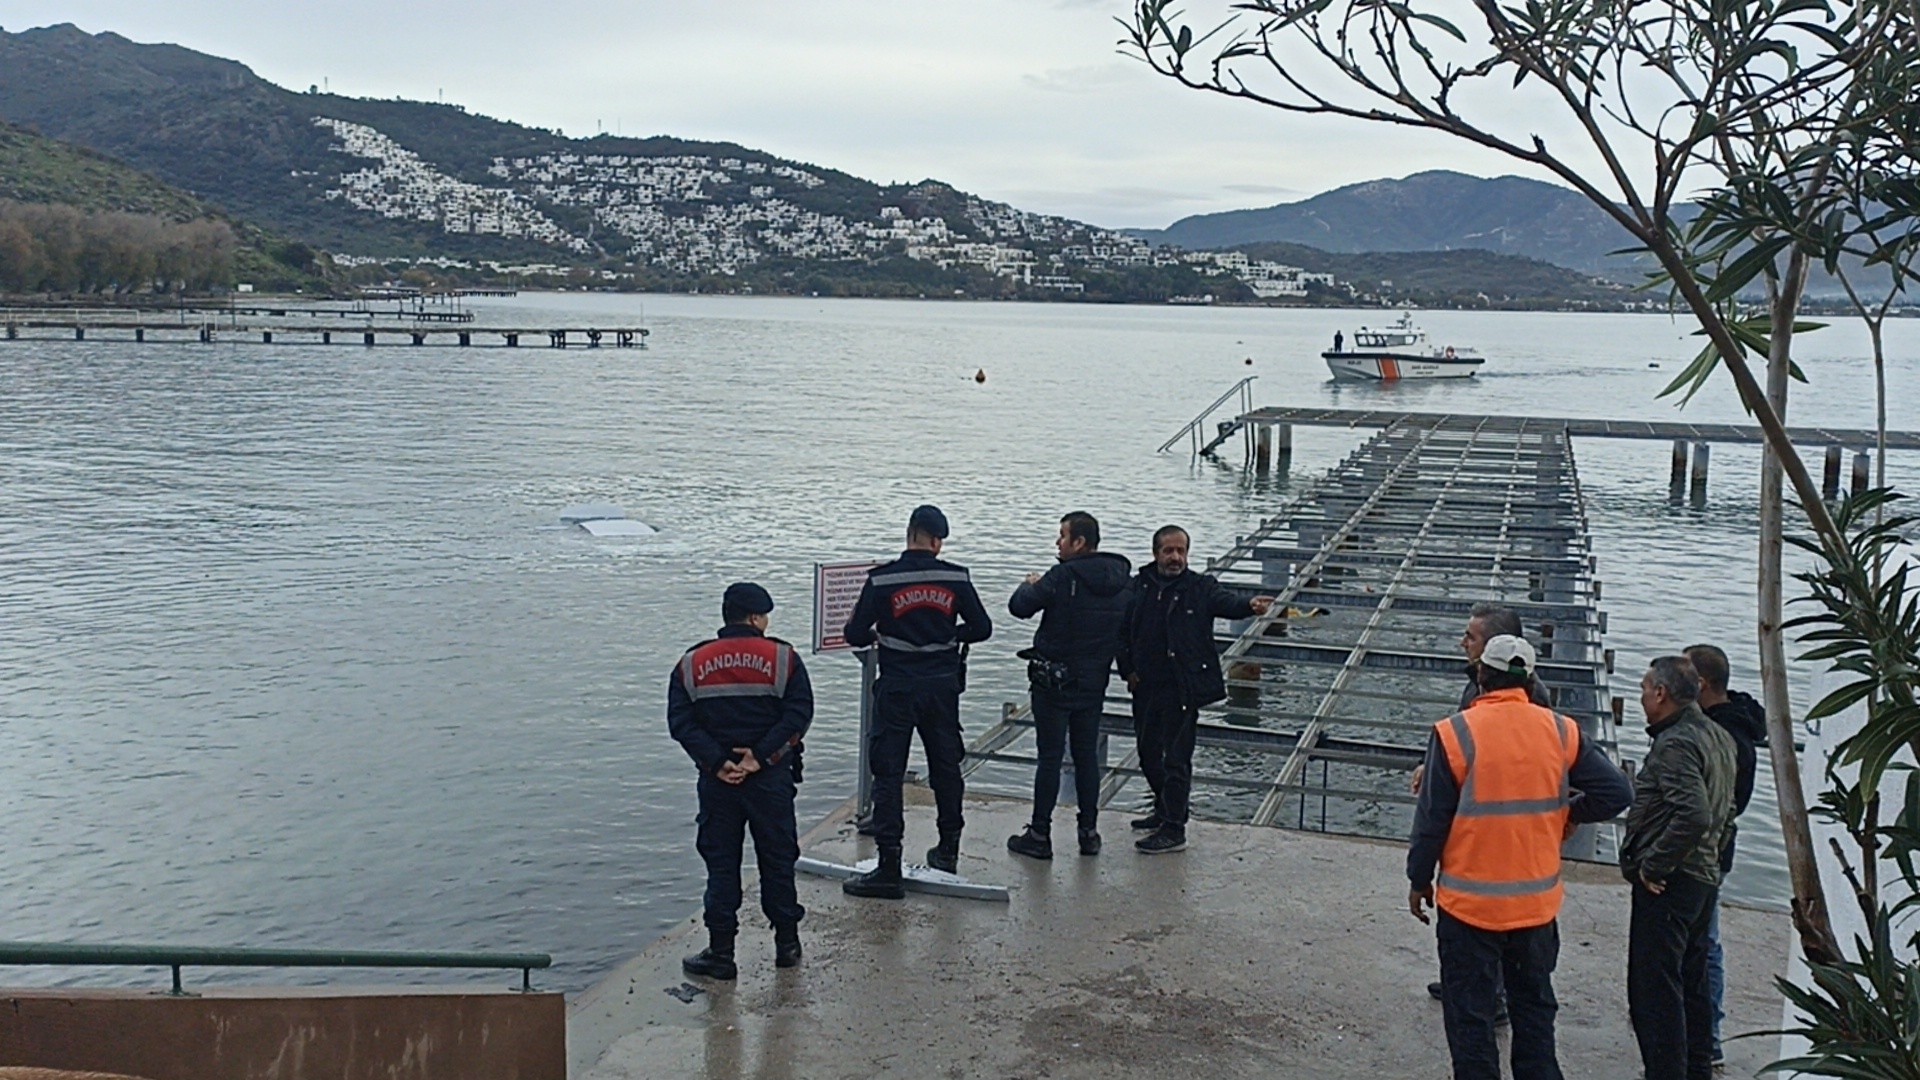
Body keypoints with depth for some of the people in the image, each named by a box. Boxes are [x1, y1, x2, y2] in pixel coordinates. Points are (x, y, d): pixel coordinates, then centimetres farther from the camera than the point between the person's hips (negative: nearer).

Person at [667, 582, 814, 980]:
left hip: (717, 781, 1)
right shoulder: (783, 658, -2)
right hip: (771, 778, -1)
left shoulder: (692, 664, 3)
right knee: (777, 858, 13)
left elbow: (680, 722, -6)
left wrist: (717, 763, -10)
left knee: (720, 865, 8)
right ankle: (787, 943, 23)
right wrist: (761, 756, -14)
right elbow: (799, 713, -12)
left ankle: (721, 952, 9)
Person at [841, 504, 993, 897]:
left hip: (897, 688, -3)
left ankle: (889, 868, -1)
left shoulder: (882, 580, -10)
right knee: (946, 766, 19)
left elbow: (855, 635, -9)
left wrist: (874, 636, 14)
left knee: (887, 773, 1)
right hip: (942, 687, 3)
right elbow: (982, 627, 3)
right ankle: (948, 848, 32)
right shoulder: (956, 578, -3)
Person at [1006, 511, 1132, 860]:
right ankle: (1089, 832, 19)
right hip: (1095, 681, 6)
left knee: (1050, 757, 0)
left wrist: (1030, 585, 4)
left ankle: (1040, 835, 5)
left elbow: (1019, 607, -15)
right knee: (1087, 754, 14)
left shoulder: (1064, 577, -18)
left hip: (1055, 681, -6)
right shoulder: (1123, 579, 3)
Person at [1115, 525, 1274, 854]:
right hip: (1145, 687, 5)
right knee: (1148, 752, 16)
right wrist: (1127, 670, 4)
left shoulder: (1200, 587, -2)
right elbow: (1122, 632, 12)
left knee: (1176, 757, -5)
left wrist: (1250, 605, -42)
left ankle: (1174, 829, 2)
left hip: (1183, 688, -5)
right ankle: (1164, 811, 36)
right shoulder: (1139, 587, 7)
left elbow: (1226, 601, -21)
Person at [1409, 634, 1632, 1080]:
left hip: (1469, 903, -3)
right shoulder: (1560, 731, -3)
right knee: (1534, 1009, 20)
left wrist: (1419, 880, 1)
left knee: (1470, 1014, 8)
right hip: (1538, 903, 4)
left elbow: (1432, 819, -11)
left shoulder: (1455, 733, -14)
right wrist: (1564, 813, 13)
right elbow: (1616, 793, -2)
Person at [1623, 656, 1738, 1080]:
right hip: (1705, 877, 10)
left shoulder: (1675, 744, -19)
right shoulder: (1717, 736, 12)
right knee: (1692, 986, 20)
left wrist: (1652, 865, -22)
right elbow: (1724, 810, 23)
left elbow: (1694, 815, -31)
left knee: (1654, 990, -5)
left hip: (1667, 884, -10)